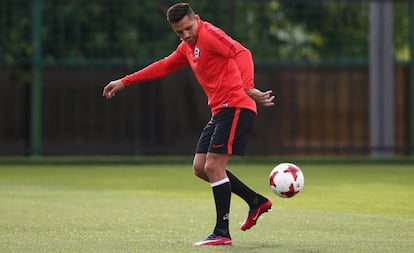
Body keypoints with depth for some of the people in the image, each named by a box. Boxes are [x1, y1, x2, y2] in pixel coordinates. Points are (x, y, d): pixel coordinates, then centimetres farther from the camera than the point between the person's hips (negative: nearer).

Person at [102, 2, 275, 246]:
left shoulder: (209, 34, -12)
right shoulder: (188, 47, 17)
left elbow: (242, 54, -27)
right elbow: (164, 66, 32)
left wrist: (248, 88, -42)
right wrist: (124, 82, 34)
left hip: (235, 107, -10)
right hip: (220, 111, 10)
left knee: (213, 166, -13)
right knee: (200, 167, 10)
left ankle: (222, 233, -8)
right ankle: (257, 201, 18)